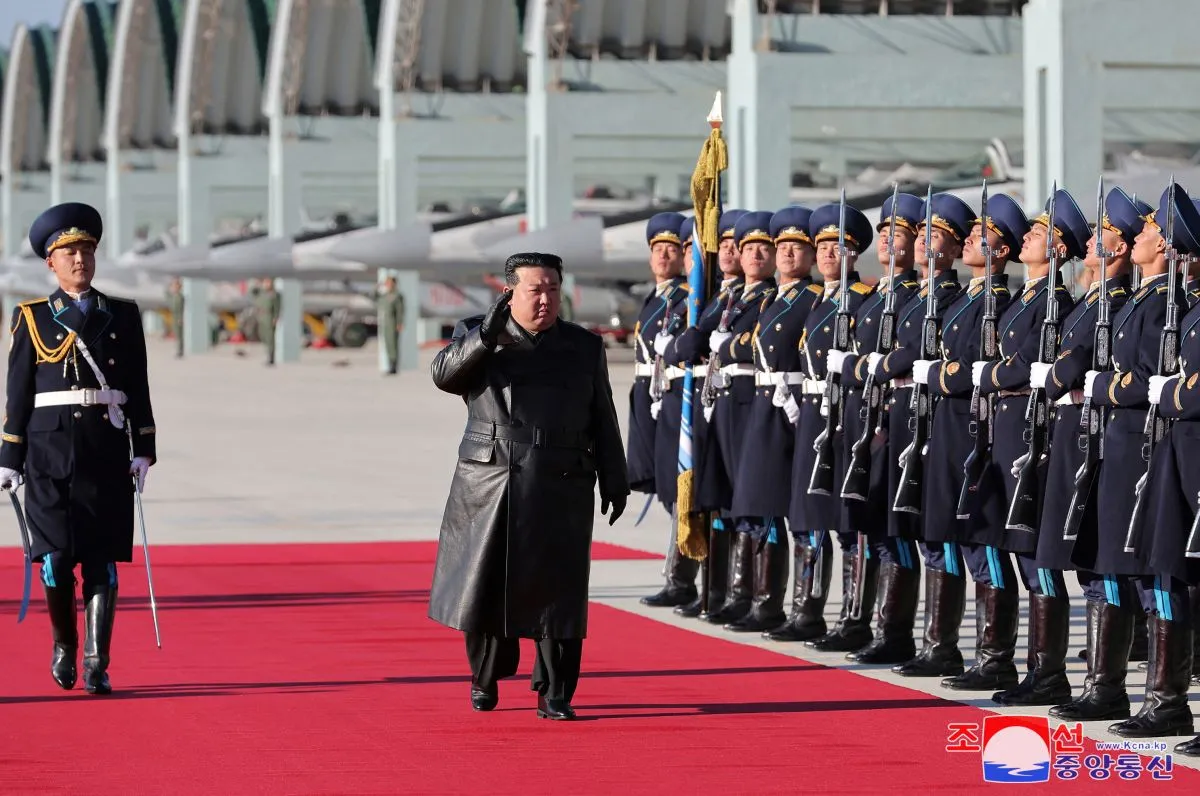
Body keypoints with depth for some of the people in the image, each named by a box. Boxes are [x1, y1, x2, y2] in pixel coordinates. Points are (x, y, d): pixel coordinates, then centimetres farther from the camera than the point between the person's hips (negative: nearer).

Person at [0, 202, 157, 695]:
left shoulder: (122, 316, 11)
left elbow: (138, 390, 11)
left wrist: (144, 450, 3)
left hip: (106, 449, 1)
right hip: (49, 447, -1)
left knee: (102, 561, -3)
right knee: (56, 556, -5)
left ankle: (96, 666, -2)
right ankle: (64, 645, 18)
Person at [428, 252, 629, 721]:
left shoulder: (585, 348, 11)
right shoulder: (477, 337, 8)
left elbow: (603, 421, 13)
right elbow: (444, 375, -10)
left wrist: (614, 481, 8)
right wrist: (486, 336, -22)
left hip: (560, 491, 0)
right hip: (488, 488, 0)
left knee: (556, 590, -4)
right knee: (483, 585, 5)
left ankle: (554, 695, 3)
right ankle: (486, 674, 26)